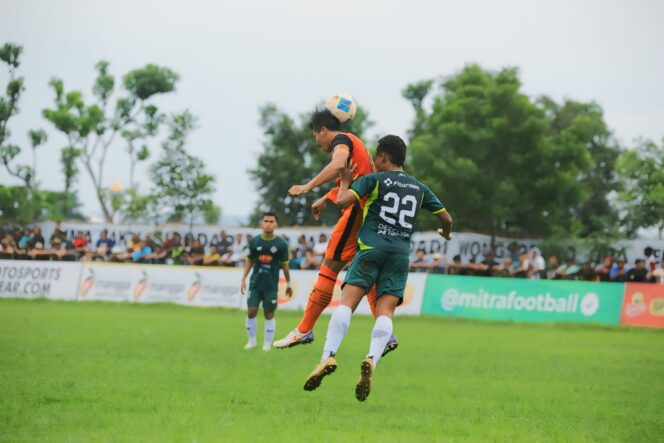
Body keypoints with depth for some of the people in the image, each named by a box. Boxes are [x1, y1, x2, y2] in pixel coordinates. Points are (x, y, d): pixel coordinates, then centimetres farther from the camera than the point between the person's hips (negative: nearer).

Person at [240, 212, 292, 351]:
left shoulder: (281, 244, -3)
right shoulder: (255, 242, 1)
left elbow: (284, 265, 3)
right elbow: (249, 261, 10)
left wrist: (288, 284, 7)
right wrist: (244, 279, 6)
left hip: (271, 285, -2)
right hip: (255, 283, 2)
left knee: (269, 314, 1)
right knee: (251, 312, -3)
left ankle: (267, 344, 10)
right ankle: (252, 341, 13)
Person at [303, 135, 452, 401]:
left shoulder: (374, 179, 7)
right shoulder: (419, 188, 21)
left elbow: (343, 201, -5)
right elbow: (446, 219, 28)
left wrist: (345, 181, 16)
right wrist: (445, 233, 51)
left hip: (372, 248, -3)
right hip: (401, 254, 3)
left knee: (347, 301, -10)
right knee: (385, 310, -5)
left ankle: (328, 356, -27)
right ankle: (372, 359, -30)